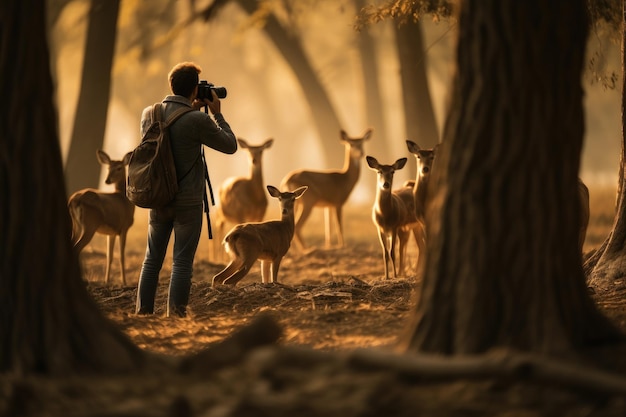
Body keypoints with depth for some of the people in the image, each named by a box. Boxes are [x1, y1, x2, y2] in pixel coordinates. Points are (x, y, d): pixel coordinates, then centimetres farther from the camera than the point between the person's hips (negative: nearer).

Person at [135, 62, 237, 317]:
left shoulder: (149, 114, -1)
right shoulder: (197, 121, -17)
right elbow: (230, 145, -5)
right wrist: (217, 114, 5)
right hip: (187, 201, -5)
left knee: (152, 258, 14)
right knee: (182, 263, 0)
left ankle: (143, 312, 14)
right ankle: (175, 316, -2)